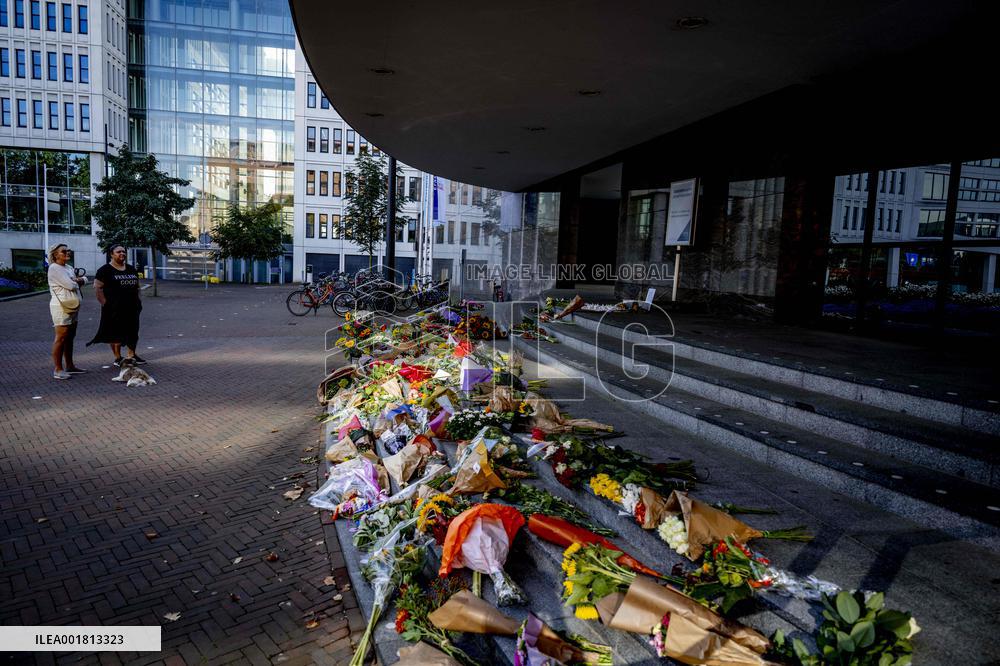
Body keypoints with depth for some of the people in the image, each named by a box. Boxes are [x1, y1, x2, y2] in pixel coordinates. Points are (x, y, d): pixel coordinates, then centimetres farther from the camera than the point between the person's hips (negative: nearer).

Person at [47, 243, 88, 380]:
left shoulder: (69, 268, 16)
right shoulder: (54, 268, -11)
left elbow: (84, 279, 11)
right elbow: (70, 285, -19)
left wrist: (77, 280, -10)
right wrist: (77, 281, 2)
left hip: (73, 306, 9)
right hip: (61, 306, -9)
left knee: (70, 337, 13)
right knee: (61, 338, -8)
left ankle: (70, 366, 21)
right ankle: (58, 370, -5)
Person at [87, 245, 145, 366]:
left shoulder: (131, 269, 14)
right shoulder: (105, 270, -5)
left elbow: (137, 286, 22)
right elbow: (97, 287, -9)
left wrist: (138, 299, 12)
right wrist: (104, 303, -15)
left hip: (132, 306, 6)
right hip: (114, 308, -6)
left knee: (133, 331, 9)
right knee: (116, 333, -1)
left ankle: (132, 355, 20)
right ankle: (118, 358, 7)